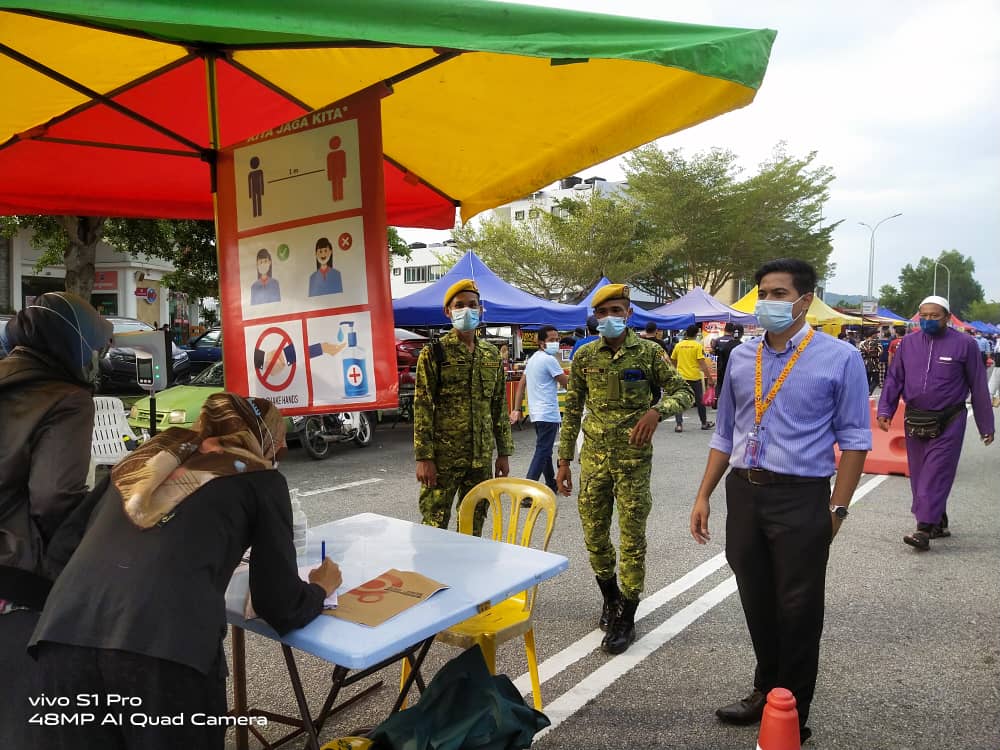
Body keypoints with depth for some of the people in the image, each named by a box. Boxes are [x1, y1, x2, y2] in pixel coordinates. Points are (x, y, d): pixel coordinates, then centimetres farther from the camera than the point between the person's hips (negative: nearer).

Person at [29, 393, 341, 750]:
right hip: (167, 647, -4)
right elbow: (281, 609, 13)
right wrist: (320, 589, 34)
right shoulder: (261, 480, 12)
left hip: (64, 635, 5)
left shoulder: (145, 457, 24)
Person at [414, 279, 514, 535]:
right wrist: (423, 457, -14)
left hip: (482, 457, 5)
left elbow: (499, 406, 13)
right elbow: (422, 408, -8)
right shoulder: (434, 353, -4)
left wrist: (504, 452, 10)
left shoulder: (491, 354, 10)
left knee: (473, 528, 13)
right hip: (443, 456, -4)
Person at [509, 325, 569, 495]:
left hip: (536, 413, 10)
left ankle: (551, 484, 34)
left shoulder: (532, 359, 13)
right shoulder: (549, 360, -14)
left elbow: (521, 385, 13)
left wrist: (516, 409, 12)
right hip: (548, 414, -10)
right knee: (542, 453, -10)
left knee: (544, 450, 20)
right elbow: (566, 383, -9)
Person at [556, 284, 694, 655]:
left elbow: (685, 393, -1)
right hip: (594, 458, 3)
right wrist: (564, 460, 5)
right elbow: (572, 411, 7)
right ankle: (611, 598, 35)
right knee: (594, 536, 10)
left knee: (632, 539, 3)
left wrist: (657, 410, -23)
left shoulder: (648, 352, -3)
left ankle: (626, 620, 17)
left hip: (634, 459, -2)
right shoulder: (584, 356, 3)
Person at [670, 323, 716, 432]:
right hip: (695, 377, -2)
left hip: (681, 377, 2)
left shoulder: (678, 345, 3)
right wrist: (710, 378, -9)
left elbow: (673, 361, 12)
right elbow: (702, 363, -12)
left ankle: (679, 424, -7)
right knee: (700, 401, 14)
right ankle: (704, 423, 27)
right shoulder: (697, 345, -7)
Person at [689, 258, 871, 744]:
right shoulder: (741, 357, 7)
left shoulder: (839, 357, -5)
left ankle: (791, 718, 27)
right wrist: (704, 496, 9)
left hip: (800, 499, -4)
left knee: (797, 612, 7)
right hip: (742, 494, 4)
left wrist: (836, 509, -8)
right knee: (757, 604, 16)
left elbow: (854, 440, -4)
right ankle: (765, 692, 38)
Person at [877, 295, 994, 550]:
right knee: (919, 474, 10)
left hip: (948, 423, -4)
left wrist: (986, 426, 1)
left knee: (936, 474, -9)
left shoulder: (964, 344, -4)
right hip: (914, 421, 4)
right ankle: (939, 523, 27)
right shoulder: (908, 343, 5)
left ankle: (925, 529, -8)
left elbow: (978, 387, -1)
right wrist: (885, 410, -5)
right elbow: (894, 379, 7)